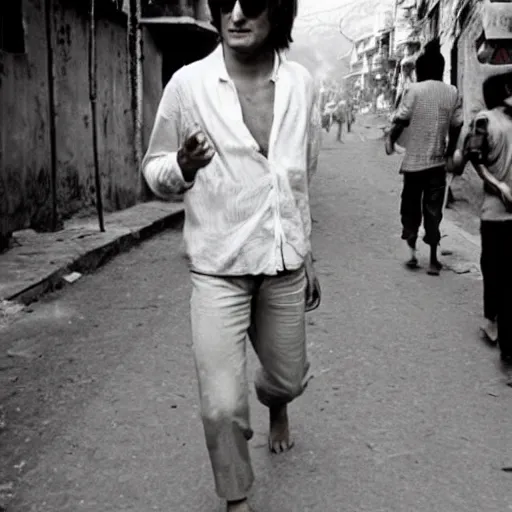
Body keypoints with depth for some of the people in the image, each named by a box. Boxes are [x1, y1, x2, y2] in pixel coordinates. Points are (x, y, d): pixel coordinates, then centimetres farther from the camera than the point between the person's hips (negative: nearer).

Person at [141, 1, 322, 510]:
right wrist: (182, 167, -24)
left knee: (289, 377, 19)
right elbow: (153, 169, 0)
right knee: (222, 406, -5)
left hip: (285, 266, 3)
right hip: (218, 268, -3)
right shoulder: (188, 83, -11)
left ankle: (276, 405, 58)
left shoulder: (302, 84, -2)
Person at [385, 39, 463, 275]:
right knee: (433, 210, 9)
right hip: (438, 161, 2)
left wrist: (390, 140, 9)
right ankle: (433, 260, 9)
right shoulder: (453, 93, 2)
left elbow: (401, 120, -9)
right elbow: (456, 126, 5)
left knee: (410, 207, 15)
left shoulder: (414, 89, -8)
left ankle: (412, 251, 9)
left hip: (414, 160, -2)